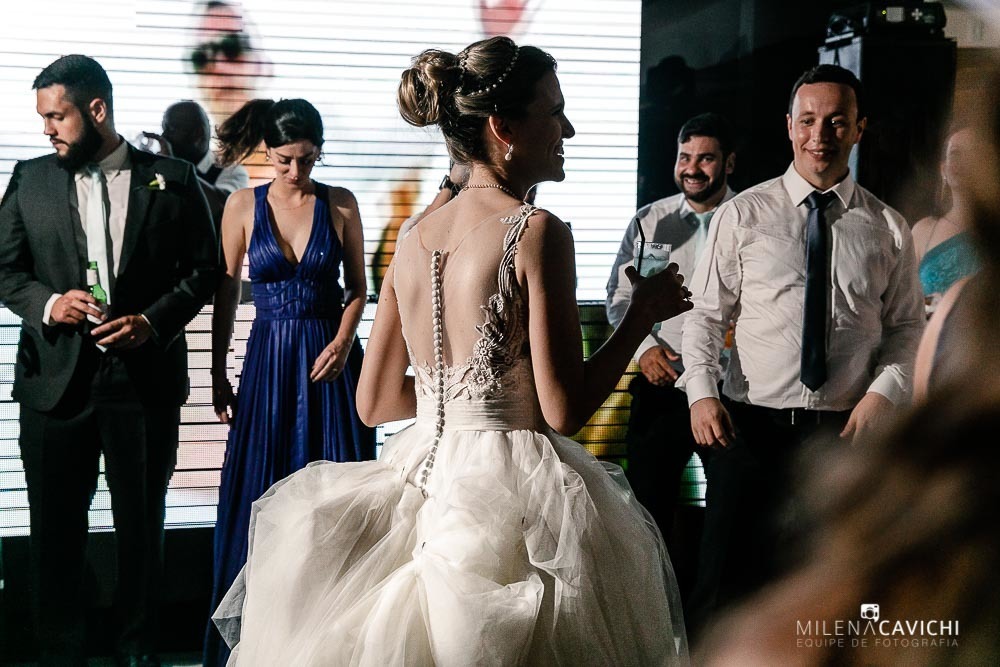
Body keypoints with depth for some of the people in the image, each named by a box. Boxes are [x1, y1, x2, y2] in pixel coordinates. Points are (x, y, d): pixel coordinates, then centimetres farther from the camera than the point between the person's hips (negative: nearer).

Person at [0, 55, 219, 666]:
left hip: (146, 379, -1)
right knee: (56, 529, 6)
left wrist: (154, 319, -12)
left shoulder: (173, 180, 1)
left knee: (143, 526, 10)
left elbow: (204, 269, 2)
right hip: (56, 380, 1)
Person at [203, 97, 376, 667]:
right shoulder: (243, 206, 0)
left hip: (330, 355, 0)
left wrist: (343, 342, -12)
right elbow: (226, 294, 3)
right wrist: (219, 374, 2)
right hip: (269, 357, 0)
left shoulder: (341, 204, 0)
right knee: (260, 494, 3)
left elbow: (358, 288, 5)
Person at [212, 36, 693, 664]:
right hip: (513, 491, -7)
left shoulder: (414, 238, 7)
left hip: (424, 485, 7)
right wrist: (643, 314, -3)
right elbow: (564, 410, -15)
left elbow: (375, 401, 12)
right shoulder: (536, 231, -13)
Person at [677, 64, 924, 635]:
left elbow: (906, 328, 8)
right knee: (729, 578, 1)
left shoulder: (889, 229, 5)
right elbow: (706, 314, 0)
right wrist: (701, 394, -12)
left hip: (846, 429, 2)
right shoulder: (743, 214, 0)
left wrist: (882, 395, -8)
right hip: (751, 423, -1)